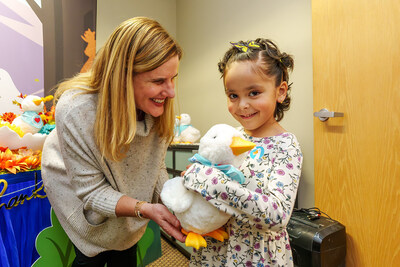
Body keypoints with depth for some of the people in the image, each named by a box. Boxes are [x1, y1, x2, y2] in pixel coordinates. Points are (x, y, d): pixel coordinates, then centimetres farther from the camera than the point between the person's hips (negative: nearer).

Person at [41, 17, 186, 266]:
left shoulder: (157, 107, -24)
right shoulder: (75, 111, -38)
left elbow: (155, 168, -14)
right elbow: (91, 191, -29)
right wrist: (145, 209, -42)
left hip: (126, 194, 4)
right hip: (77, 189, -3)